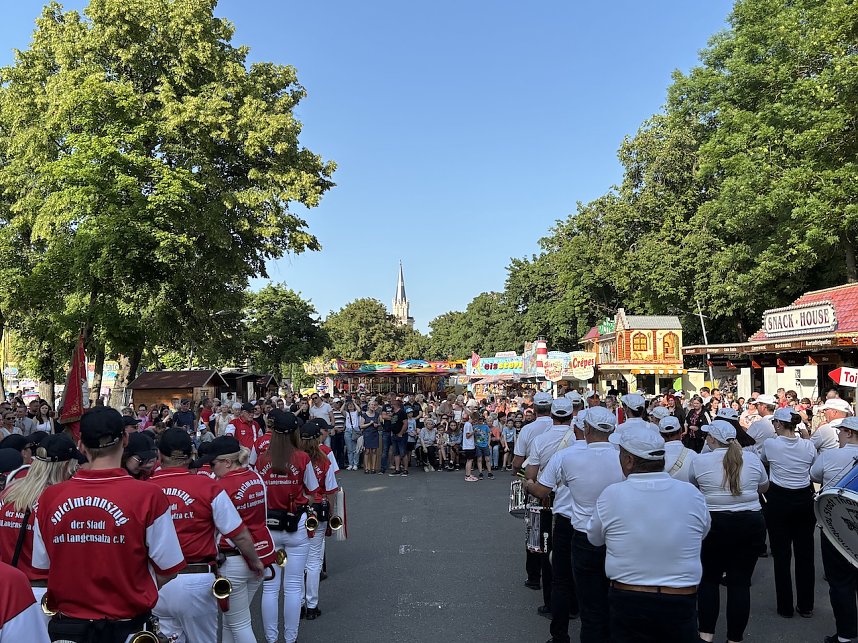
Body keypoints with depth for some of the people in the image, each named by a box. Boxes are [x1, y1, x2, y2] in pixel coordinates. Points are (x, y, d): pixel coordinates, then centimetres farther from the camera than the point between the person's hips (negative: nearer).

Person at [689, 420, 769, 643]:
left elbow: (691, 486, 9)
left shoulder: (699, 461, -7)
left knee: (709, 578, 13)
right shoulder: (752, 458, 1)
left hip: (714, 524, -2)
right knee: (740, 582, 8)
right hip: (751, 524, 2)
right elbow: (764, 487, 16)